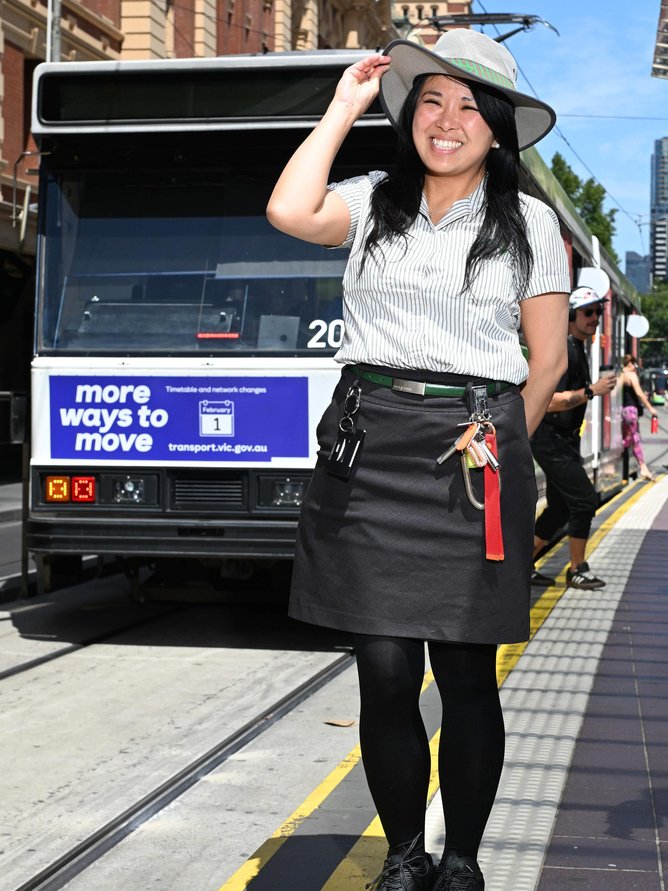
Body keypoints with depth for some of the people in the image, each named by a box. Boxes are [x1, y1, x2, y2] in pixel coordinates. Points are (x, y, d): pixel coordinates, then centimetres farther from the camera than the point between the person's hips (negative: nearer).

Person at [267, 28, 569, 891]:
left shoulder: (530, 223, 8)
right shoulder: (372, 201, 10)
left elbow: (548, 359, 11)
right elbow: (288, 213, -10)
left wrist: (501, 442, 6)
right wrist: (344, 108, 0)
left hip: (471, 456, -1)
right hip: (367, 451, 1)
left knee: (465, 675, 3)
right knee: (385, 673, 1)